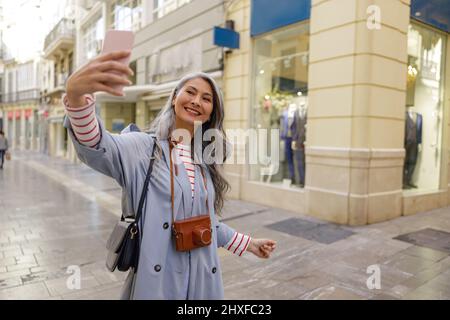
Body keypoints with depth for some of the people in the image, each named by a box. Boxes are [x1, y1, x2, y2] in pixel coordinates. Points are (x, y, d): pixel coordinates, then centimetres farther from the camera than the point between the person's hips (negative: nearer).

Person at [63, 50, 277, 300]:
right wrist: (76, 94, -50)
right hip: (155, 281, -4)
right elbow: (97, 147, -31)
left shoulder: (205, 162, 6)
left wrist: (248, 244, 18)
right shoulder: (143, 148, -10)